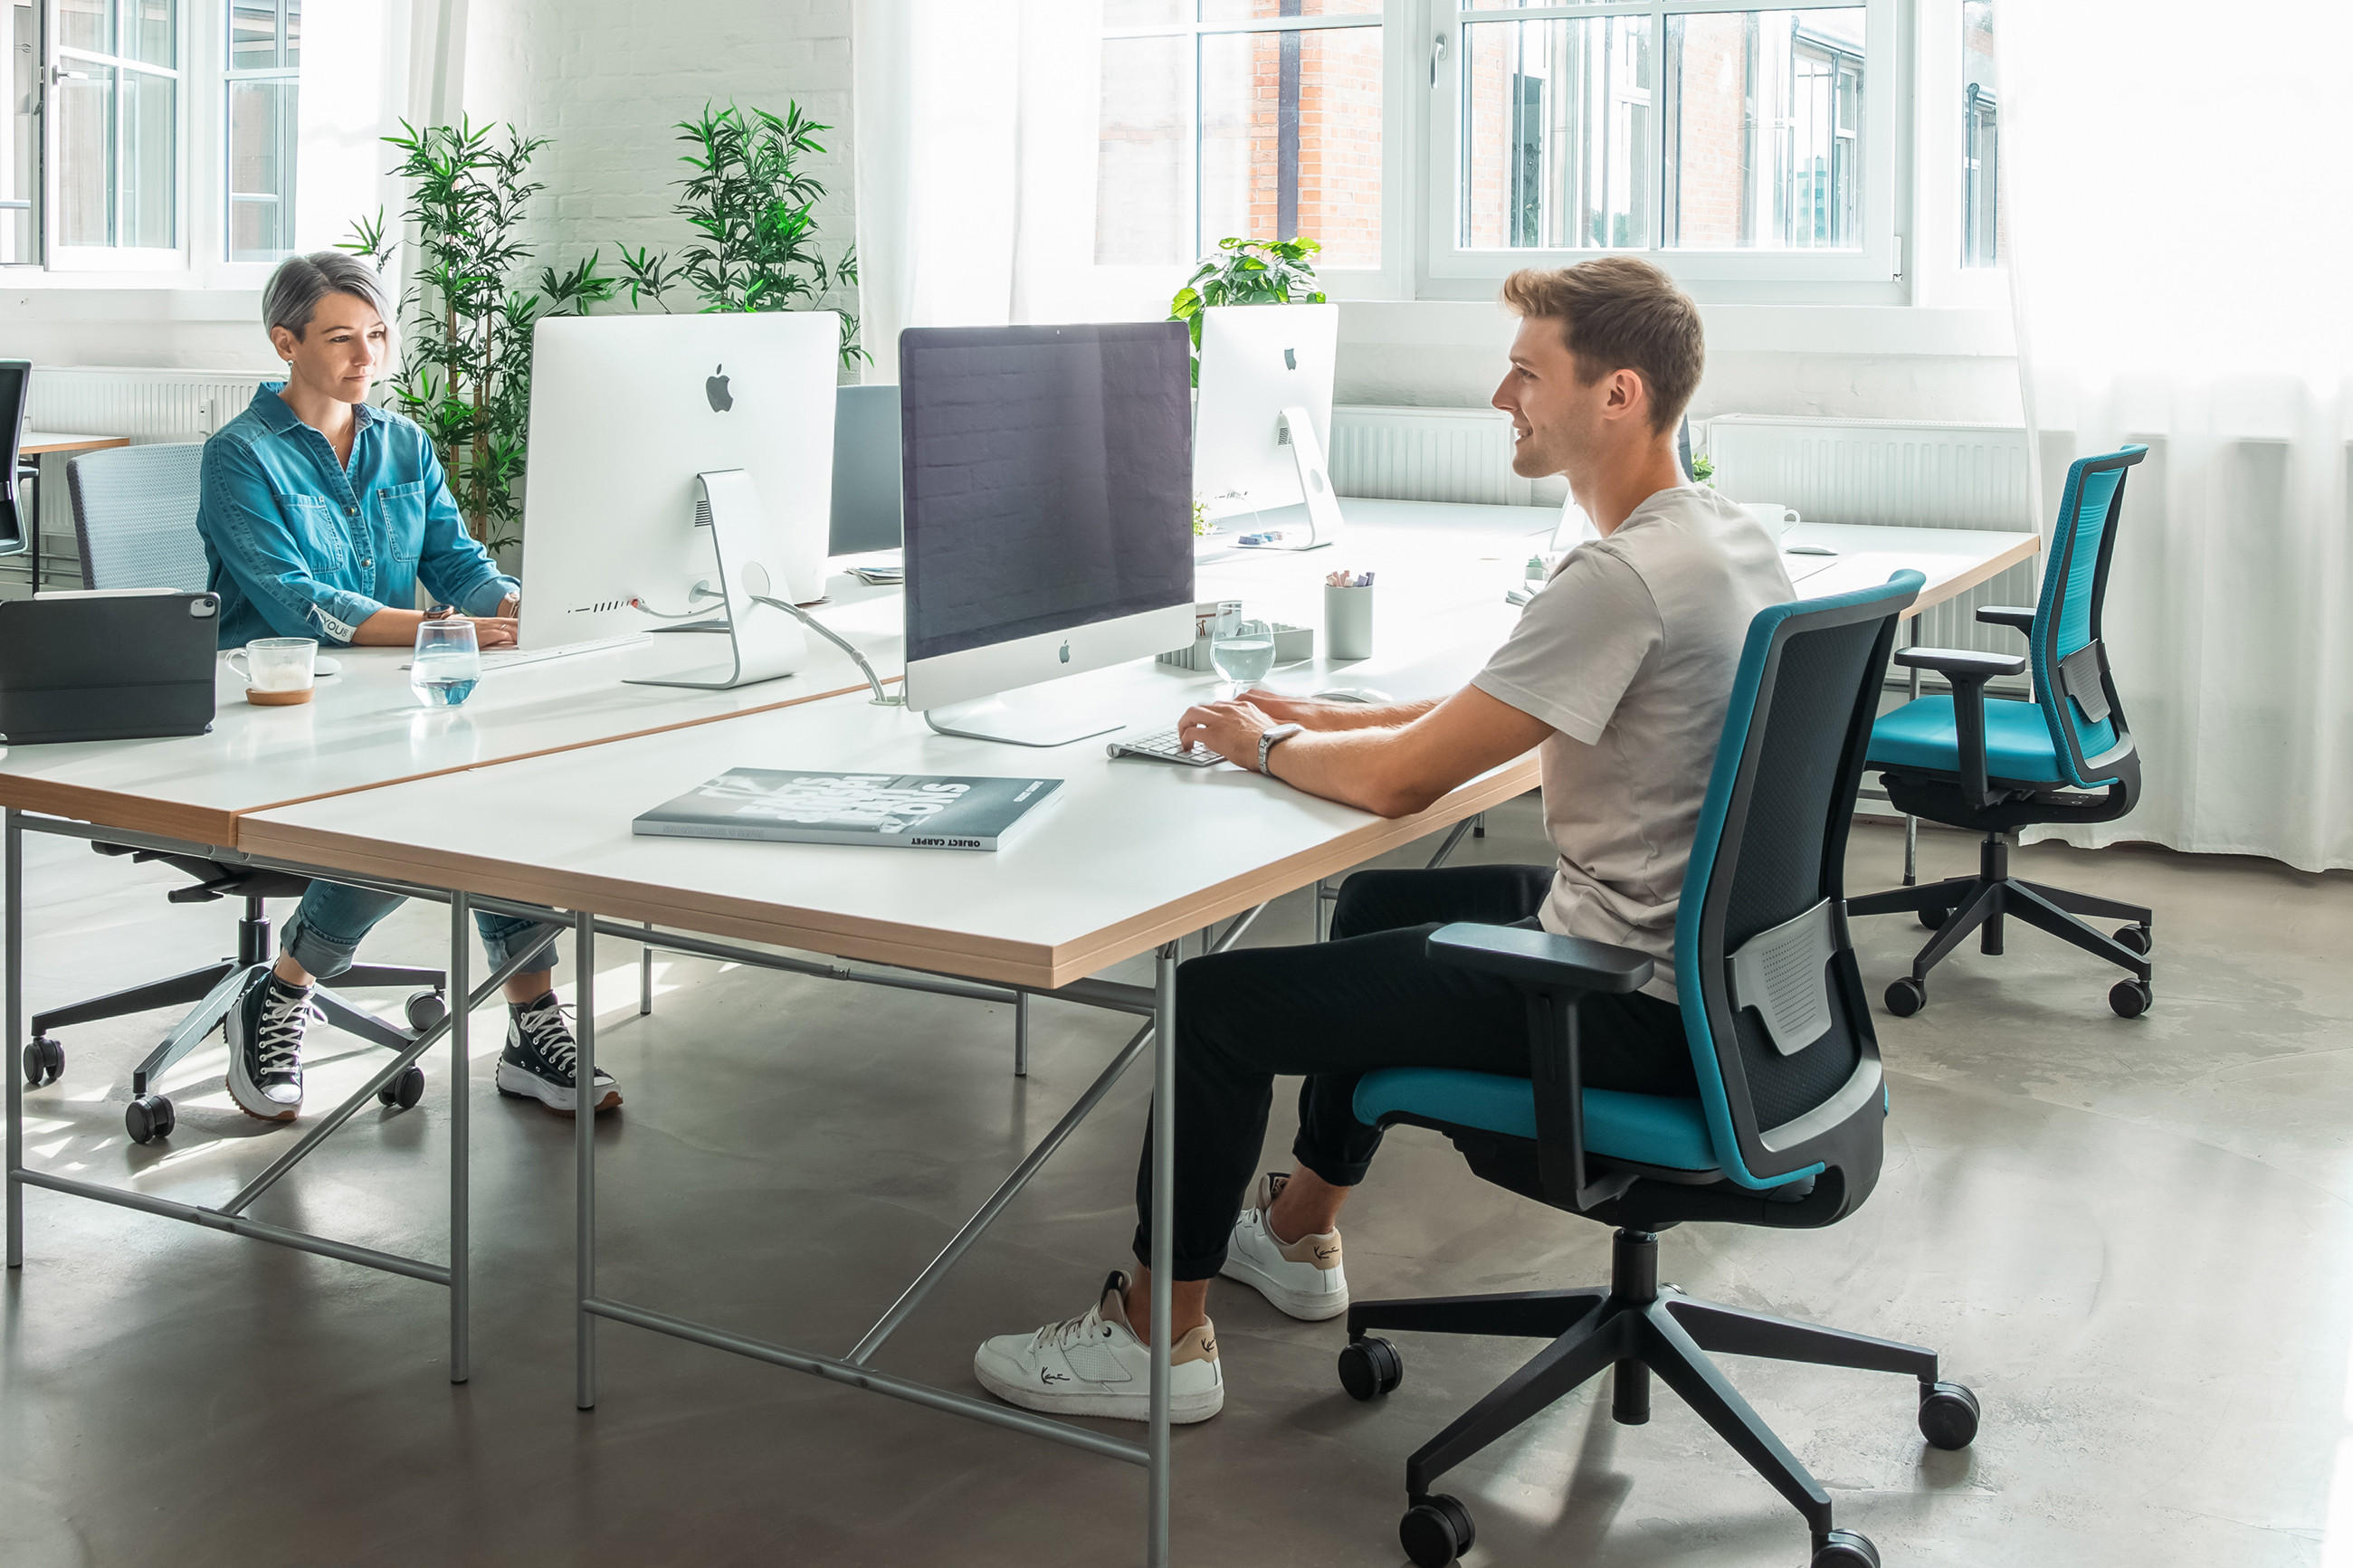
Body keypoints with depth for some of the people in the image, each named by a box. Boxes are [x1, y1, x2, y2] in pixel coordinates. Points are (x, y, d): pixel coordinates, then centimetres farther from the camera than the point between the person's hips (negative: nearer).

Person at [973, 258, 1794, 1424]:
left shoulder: (1621, 579, -26)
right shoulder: (1726, 536, 7)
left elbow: (1401, 780, -22)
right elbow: (1500, 712, 17)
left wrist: (1266, 747, -3)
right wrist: (1330, 720, 10)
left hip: (1627, 1005, -10)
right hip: (1689, 948, 10)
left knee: (1217, 999, -5)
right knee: (1379, 901, 30)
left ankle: (1160, 1335, 13)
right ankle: (1300, 1235, 43)